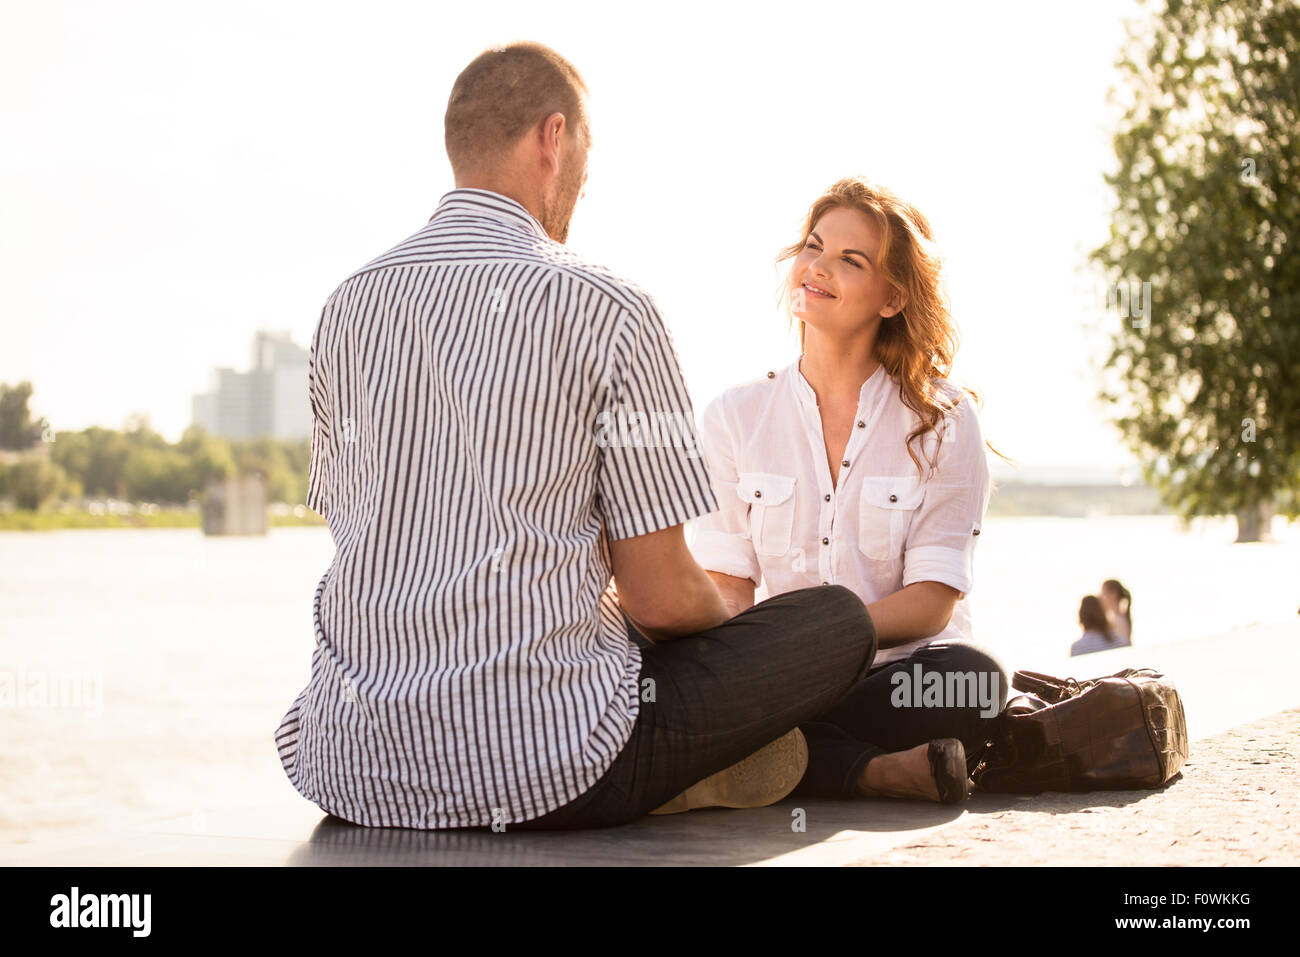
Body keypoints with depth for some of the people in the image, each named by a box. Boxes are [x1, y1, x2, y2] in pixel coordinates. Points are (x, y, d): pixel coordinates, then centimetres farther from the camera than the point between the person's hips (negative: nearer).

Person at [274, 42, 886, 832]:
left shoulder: (347, 306, 10)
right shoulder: (608, 310, -8)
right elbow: (662, 595, -6)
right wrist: (727, 623, 20)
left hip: (353, 767, 5)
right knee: (838, 621, 10)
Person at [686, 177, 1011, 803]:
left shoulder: (942, 421, 3)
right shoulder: (734, 417, 9)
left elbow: (933, 599, -5)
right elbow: (724, 582, 4)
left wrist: (821, 633, -24)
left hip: (898, 668, -1)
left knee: (969, 675, -36)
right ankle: (883, 770, -30)